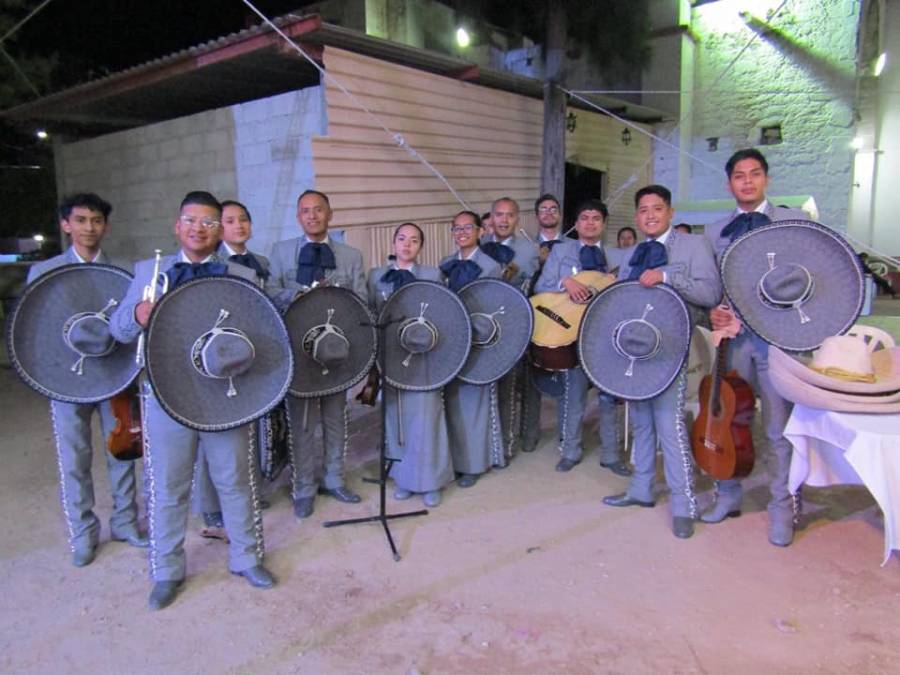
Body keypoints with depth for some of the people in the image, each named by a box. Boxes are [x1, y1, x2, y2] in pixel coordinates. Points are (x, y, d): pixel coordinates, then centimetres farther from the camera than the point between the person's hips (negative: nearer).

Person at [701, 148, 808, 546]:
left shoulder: (795, 222, 6)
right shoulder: (715, 232, 13)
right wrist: (713, 312, -7)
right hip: (733, 335, 2)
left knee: (779, 428, 1)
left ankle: (783, 507, 18)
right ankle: (728, 495, 24)